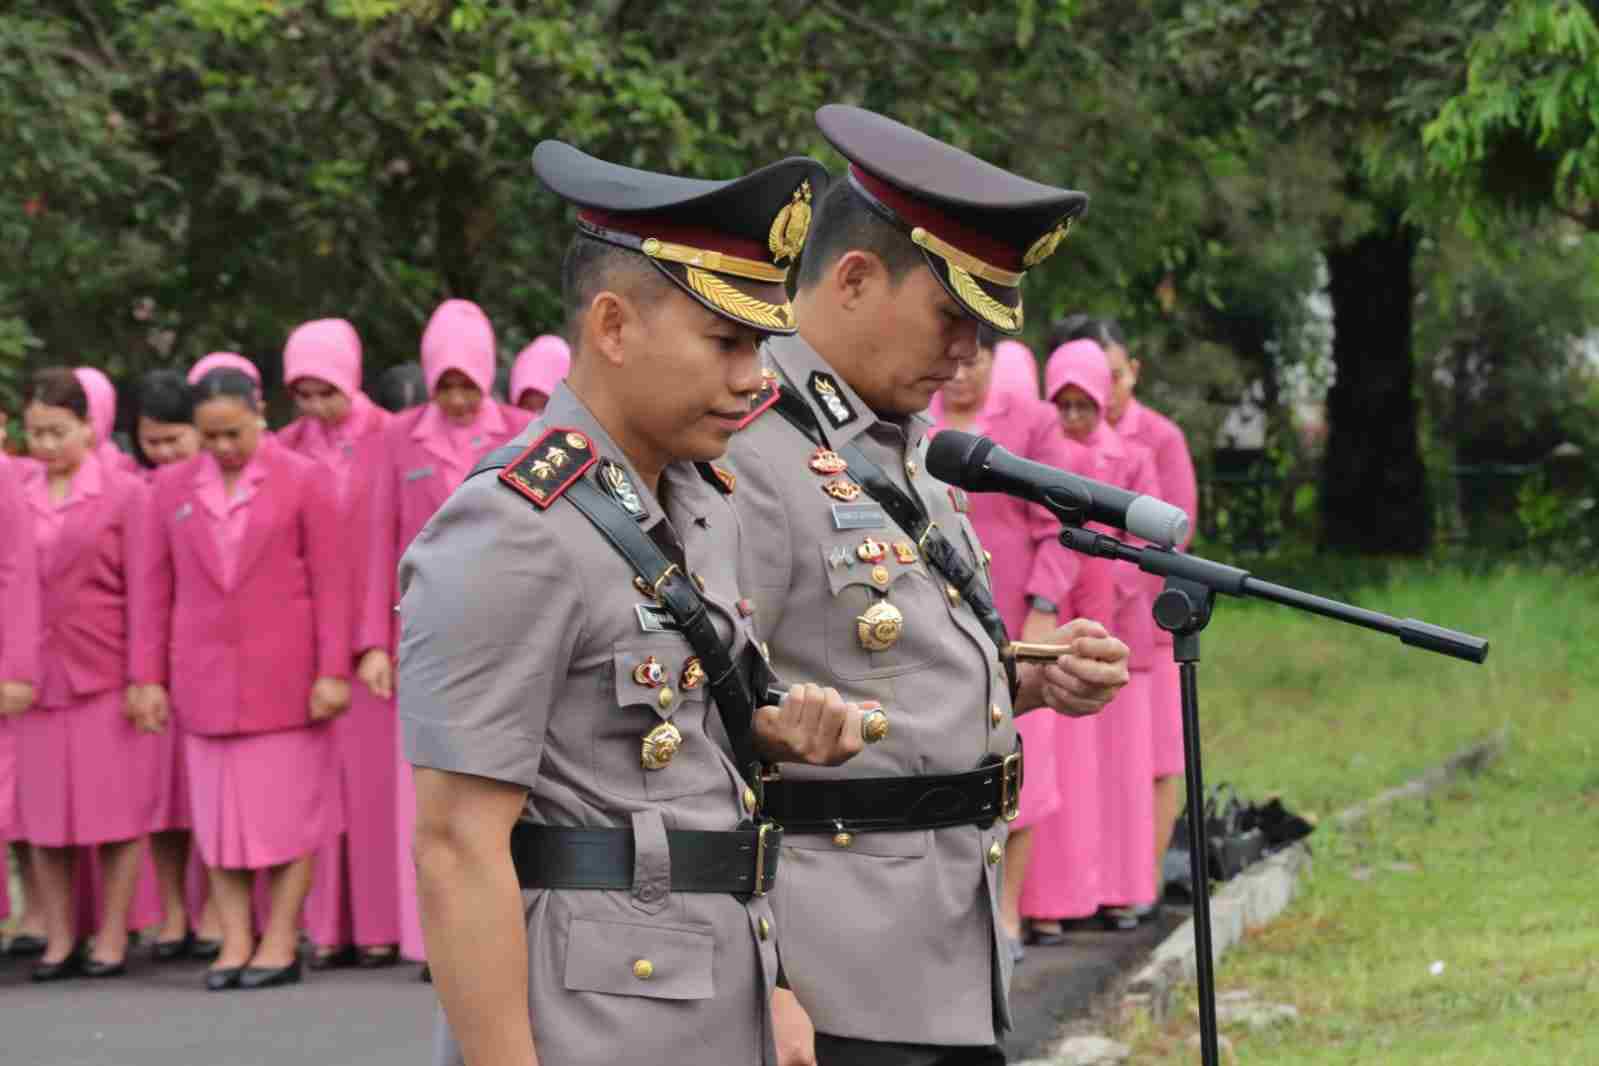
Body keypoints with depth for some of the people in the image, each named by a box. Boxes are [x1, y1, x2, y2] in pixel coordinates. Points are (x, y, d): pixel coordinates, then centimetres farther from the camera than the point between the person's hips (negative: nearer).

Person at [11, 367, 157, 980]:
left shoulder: (124, 494, -2)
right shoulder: (15, 496, 8)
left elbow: (140, 590, -3)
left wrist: (142, 676, -7)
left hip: (105, 676, -3)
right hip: (36, 677, 3)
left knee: (115, 808, 1)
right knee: (43, 811, 5)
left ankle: (111, 937, 9)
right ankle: (59, 938, 13)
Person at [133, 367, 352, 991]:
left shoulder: (302, 481, -1)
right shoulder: (171, 488, 8)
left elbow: (331, 583, -3)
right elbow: (157, 589, 9)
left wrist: (332, 670, -8)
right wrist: (150, 676, 5)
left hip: (284, 679, -3)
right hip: (206, 678, 3)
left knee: (289, 811, -1)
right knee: (218, 813, 3)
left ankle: (280, 944, 3)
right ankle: (234, 942, 6)